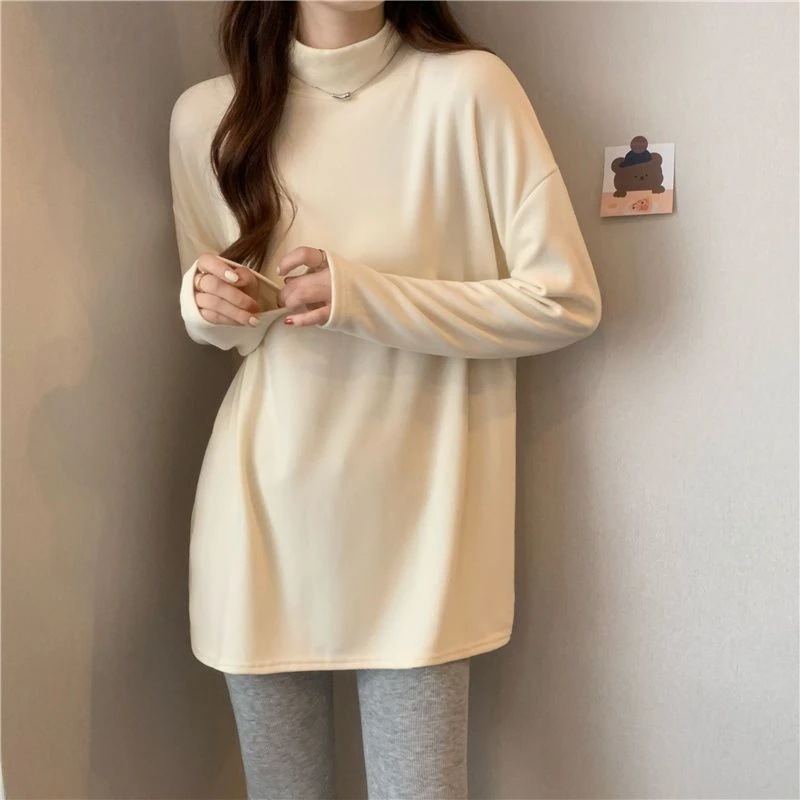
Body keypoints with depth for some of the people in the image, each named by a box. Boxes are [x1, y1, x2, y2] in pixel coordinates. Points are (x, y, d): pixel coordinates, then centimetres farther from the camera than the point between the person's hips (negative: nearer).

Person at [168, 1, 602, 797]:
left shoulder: (467, 88, -9)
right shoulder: (206, 114, 3)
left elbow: (567, 301, -10)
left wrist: (365, 297, -17)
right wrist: (206, 304, -8)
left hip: (411, 517, -2)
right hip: (263, 507, 3)